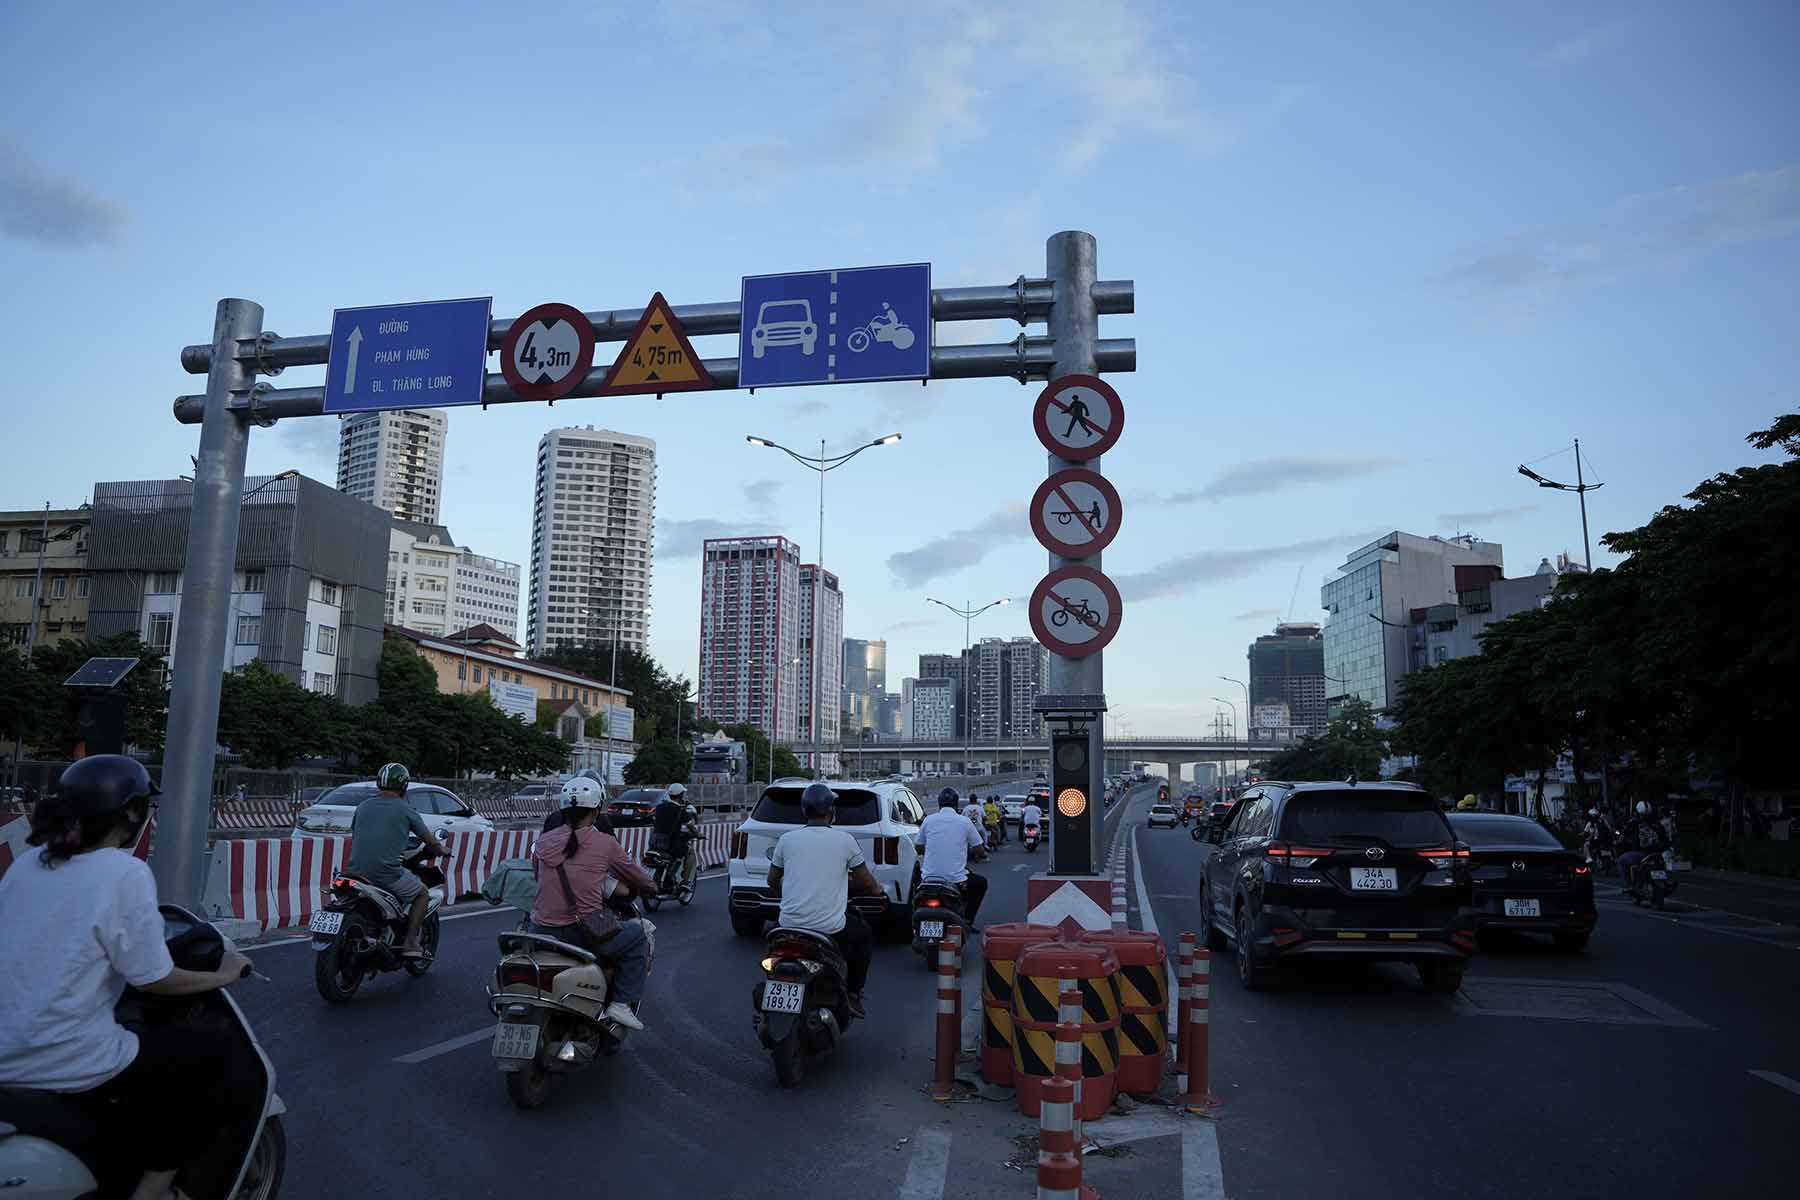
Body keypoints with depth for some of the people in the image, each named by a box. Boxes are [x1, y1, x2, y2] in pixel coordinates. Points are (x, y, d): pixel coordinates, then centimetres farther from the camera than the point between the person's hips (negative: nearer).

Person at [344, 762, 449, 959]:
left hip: (355, 871, 5)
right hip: (388, 873, -5)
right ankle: (410, 943, 7)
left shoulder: (363, 806, 12)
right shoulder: (406, 810, -1)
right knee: (422, 893, 18)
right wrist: (442, 851, 31)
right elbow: (429, 840, 8)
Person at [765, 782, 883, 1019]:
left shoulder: (787, 839, 3)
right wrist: (876, 889, 29)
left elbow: (772, 881, 16)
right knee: (864, 935, 28)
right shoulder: (844, 840, -3)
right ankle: (853, 995, 23)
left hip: (790, 923, 2)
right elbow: (867, 884, 6)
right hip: (831, 926, -2)